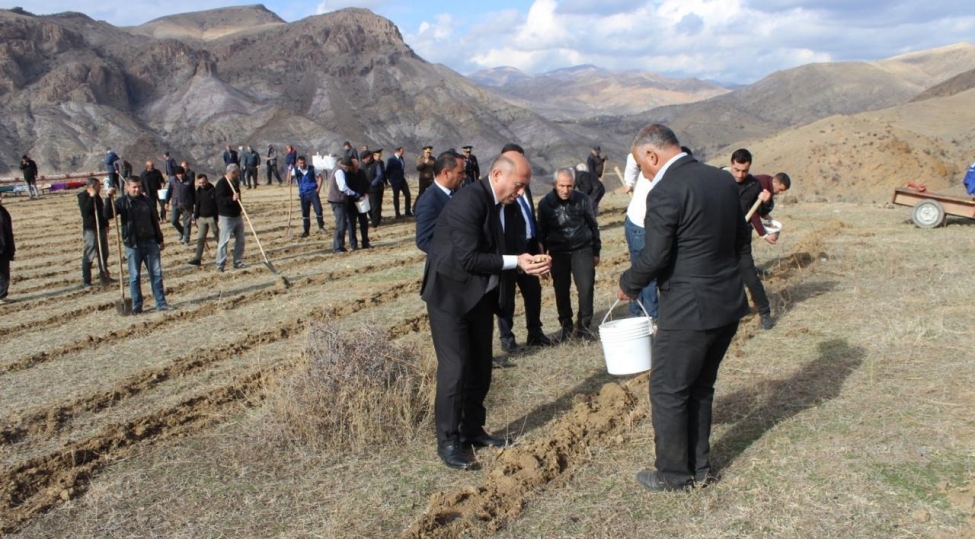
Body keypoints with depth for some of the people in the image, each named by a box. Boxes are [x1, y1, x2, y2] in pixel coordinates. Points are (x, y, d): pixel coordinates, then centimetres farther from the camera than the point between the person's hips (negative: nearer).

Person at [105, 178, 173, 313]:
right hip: (132, 244, -3)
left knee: (156, 273, 4)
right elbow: (107, 215, -15)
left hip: (150, 242, 3)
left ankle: (161, 303, 9)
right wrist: (109, 199, -28)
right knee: (134, 276, 3)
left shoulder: (147, 201, 10)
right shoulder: (122, 202, -1)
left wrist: (160, 240, 18)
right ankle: (137, 306, 10)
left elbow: (155, 221, 16)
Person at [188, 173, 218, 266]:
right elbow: (196, 204, 14)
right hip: (201, 218, 5)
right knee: (200, 239, 1)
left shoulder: (213, 191, -8)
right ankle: (197, 259, -2)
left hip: (212, 217, -5)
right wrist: (195, 216, 9)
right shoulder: (198, 191, 7)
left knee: (217, 237, 7)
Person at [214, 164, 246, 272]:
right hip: (226, 217, -8)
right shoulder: (221, 183, -15)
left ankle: (238, 262, 20)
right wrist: (232, 198, -35)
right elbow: (220, 200, -25)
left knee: (240, 240, 10)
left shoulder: (235, 182, 11)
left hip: (237, 215, 8)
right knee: (224, 241, -5)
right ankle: (220, 265, 1)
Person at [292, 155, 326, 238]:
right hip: (303, 194, 1)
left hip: (313, 192, -1)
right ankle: (306, 231, 15)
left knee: (318, 209, -9)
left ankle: (321, 226, 11)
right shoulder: (296, 170, -2)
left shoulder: (312, 168, -3)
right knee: (305, 213, 6)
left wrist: (319, 188, -5)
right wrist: (290, 170, -30)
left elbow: (319, 177, 6)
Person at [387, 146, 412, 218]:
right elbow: (387, 170, -9)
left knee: (407, 194, 4)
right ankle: (397, 214, 9)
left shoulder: (401, 158, 7)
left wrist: (404, 176, 13)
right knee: (396, 197, 3)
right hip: (395, 181, -7)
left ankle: (408, 212, 14)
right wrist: (390, 180, -4)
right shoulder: (391, 159, -13)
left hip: (402, 180, 7)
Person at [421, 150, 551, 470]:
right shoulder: (468, 202, -22)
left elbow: (494, 252, 9)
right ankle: (448, 441, 7)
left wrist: (526, 262, -7)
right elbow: (468, 258, -26)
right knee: (455, 369, -6)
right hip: (451, 296, -9)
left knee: (480, 367, 14)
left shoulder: (500, 205, 5)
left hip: (480, 296, 9)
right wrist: (515, 262, -22)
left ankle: (472, 429, 28)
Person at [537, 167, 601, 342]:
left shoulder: (582, 199, -8)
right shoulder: (545, 203, -7)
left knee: (586, 288, -8)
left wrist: (596, 251, 8)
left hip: (582, 250, -1)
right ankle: (566, 325, 23)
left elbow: (593, 226, 5)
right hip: (558, 253, 1)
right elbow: (542, 231, 4)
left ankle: (583, 325, 6)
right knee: (561, 291, 6)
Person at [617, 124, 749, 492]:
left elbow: (653, 258, -18)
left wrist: (627, 286, 0)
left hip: (688, 310, -8)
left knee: (667, 392, 9)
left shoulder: (665, 194, -19)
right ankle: (699, 467, 33)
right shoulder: (723, 180, 5)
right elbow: (741, 237, 13)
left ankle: (673, 475, 21)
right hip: (729, 303, 8)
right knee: (701, 387, 21)